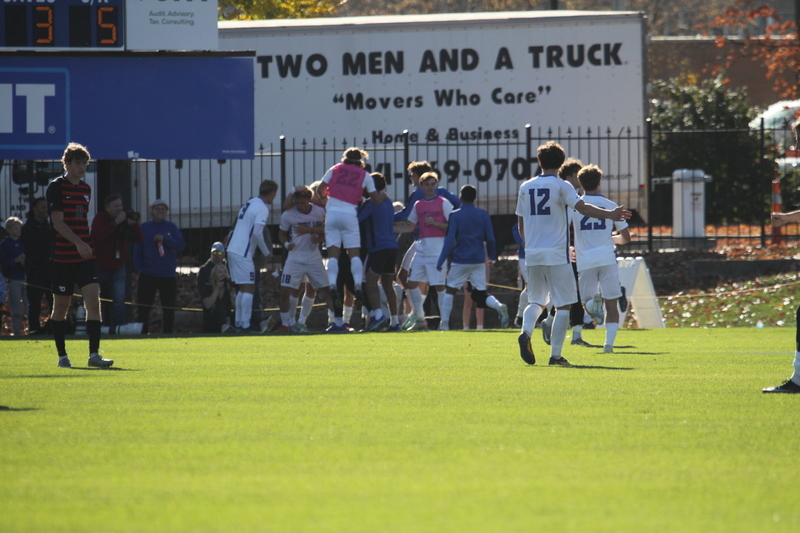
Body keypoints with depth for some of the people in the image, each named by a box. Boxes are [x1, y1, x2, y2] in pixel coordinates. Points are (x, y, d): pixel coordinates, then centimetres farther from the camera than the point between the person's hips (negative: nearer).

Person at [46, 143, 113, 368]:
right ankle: (62, 355, 15)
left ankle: (94, 354, -13)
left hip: (85, 256, 5)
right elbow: (58, 222, -15)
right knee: (61, 305, 4)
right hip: (61, 257, -5)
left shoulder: (86, 189, 14)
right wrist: (78, 242, -27)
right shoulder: (56, 187, -6)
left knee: (93, 299, -10)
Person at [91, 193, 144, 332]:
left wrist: (133, 225, -19)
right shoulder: (100, 219, -9)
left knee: (119, 299, -7)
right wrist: (116, 223, -32)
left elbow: (139, 239, -2)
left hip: (118, 267, 3)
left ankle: (117, 327, -5)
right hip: (100, 267, -3)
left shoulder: (125, 218, 3)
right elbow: (99, 235, -31)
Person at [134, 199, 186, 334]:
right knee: (143, 306, -2)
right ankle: (142, 332, 2)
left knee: (169, 308, 1)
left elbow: (181, 245, -2)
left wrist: (165, 239, -14)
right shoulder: (144, 228, 7)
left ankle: (168, 332, 7)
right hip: (148, 275, 0)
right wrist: (138, 267, -4)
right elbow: (137, 249, 5)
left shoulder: (172, 228, 8)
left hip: (168, 275, 0)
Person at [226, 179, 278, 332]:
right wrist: (266, 252, -6)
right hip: (243, 253, -9)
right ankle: (245, 324, -11)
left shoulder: (249, 203, 15)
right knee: (249, 289, -7)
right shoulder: (262, 209, -11)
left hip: (232, 249, 9)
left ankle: (239, 323, 16)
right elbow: (257, 233, -19)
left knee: (243, 289, 15)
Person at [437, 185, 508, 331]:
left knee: (450, 290, 9)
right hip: (479, 261, 3)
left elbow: (449, 241, -9)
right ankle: (499, 307, -21)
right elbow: (490, 239, 7)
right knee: (480, 294, 7)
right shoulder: (483, 215, 5)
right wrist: (492, 256, 23)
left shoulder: (455, 216, -5)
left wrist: (440, 262, -8)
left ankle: (444, 323, 3)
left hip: (460, 261, -3)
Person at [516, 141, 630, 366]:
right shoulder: (561, 186, -4)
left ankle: (526, 331, -12)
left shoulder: (525, 187, 10)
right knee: (563, 305, 3)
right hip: (557, 255, -4)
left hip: (532, 254, 4)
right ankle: (556, 355, -3)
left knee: (536, 301, 17)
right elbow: (582, 207, -21)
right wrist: (609, 214, -29)